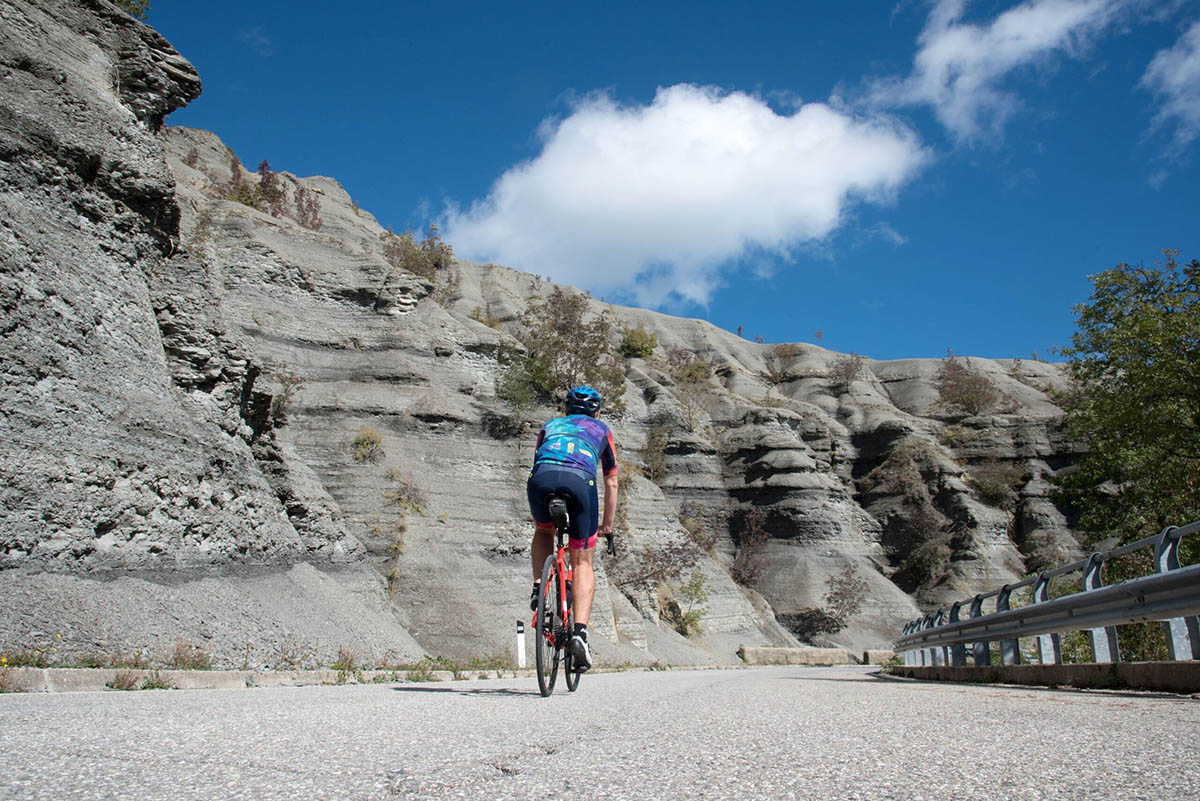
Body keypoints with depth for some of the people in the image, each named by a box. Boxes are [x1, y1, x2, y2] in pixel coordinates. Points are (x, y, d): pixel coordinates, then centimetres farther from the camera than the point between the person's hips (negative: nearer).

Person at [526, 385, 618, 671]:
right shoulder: (601, 431, 33)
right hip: (580, 480, -1)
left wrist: (536, 516, 51)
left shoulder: (549, 426, 37)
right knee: (582, 562, 8)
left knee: (544, 532, 33)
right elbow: (611, 483, 36)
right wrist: (607, 524, 45)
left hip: (542, 478, 1)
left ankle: (539, 588, 12)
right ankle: (580, 632, -8)